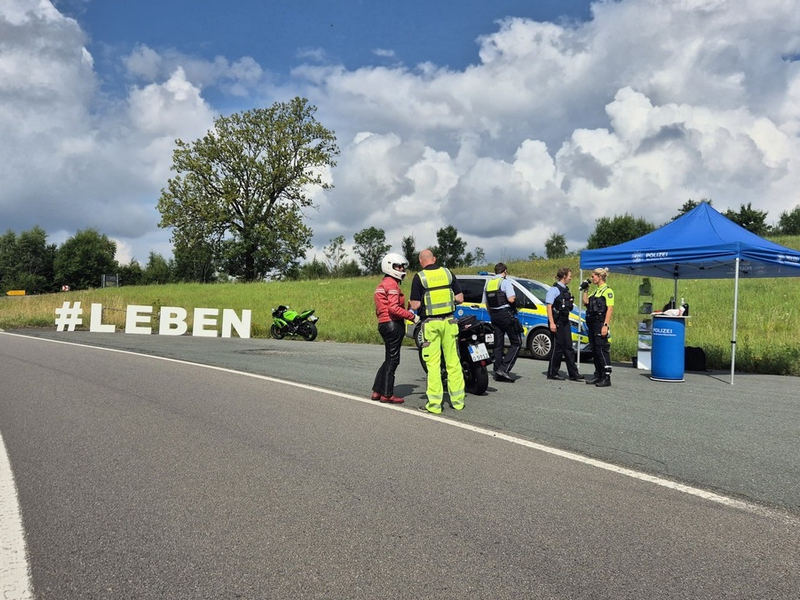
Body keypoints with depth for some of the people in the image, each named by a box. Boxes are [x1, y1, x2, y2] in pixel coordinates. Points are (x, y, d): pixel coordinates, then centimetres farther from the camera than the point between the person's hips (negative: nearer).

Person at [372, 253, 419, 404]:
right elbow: (393, 308, -22)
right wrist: (412, 316, -20)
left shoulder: (382, 284, 21)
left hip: (384, 324, 10)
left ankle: (377, 391, 17)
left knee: (389, 359, 16)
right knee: (392, 359, -4)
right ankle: (387, 394, 0)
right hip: (393, 324, -10)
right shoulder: (392, 284, -11)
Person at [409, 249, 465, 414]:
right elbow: (460, 298, 5)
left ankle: (434, 404, 1)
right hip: (449, 321, 3)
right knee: (453, 361, 8)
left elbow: (415, 305, -9)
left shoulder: (419, 277, -6)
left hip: (430, 323, -3)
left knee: (433, 364, 0)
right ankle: (458, 400, 13)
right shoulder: (448, 273, 4)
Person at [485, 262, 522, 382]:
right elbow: (511, 299, -19)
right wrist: (514, 296, 2)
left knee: (498, 345, 11)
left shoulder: (488, 283, 13)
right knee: (516, 343, -1)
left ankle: (497, 372, 10)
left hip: (494, 315, 7)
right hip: (506, 314, -7)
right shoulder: (505, 282, -9)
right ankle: (504, 368, -13)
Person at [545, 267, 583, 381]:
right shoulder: (554, 289, -11)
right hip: (557, 321, -8)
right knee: (558, 347, -3)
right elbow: (549, 306, -16)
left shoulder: (566, 289, 14)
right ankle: (552, 373, 8)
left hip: (565, 321, 8)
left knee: (568, 346, 7)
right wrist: (552, 323, -21)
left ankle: (573, 373, 9)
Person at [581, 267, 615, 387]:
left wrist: (605, 325, -21)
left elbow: (610, 309, -15)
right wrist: (585, 290, 11)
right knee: (595, 351, 11)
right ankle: (598, 376, 19)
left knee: (602, 350, -9)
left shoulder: (607, 290, -8)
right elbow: (585, 302, 15)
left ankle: (606, 378, -7)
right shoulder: (596, 291, 19)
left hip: (601, 324, -9)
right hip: (592, 323, 9)